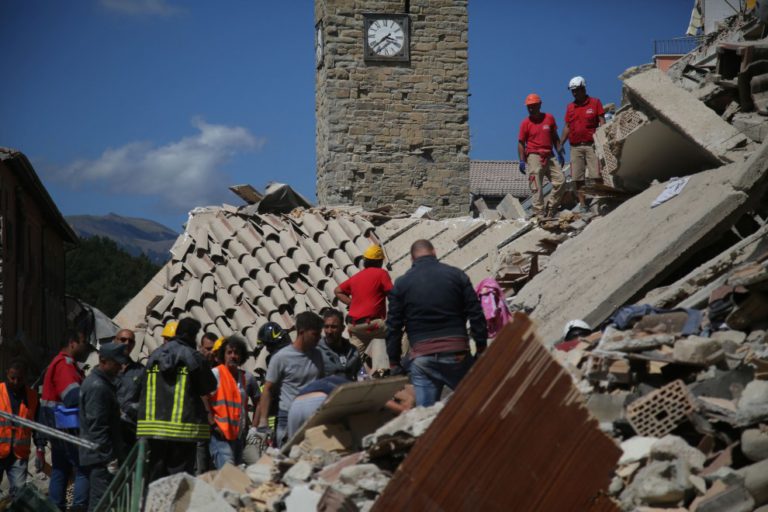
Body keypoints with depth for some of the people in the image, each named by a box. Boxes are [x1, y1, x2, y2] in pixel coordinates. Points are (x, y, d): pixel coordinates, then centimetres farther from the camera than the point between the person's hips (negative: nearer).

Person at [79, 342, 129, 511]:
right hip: (101, 458, -11)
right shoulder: (98, 387, -16)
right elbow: (97, 427, -21)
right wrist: (109, 458, -20)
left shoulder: (101, 382, 17)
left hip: (96, 455, 11)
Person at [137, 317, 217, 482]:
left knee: (156, 475, 9)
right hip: (183, 427, -5)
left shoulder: (154, 356, 10)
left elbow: (144, 388, 16)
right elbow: (209, 387, 4)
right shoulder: (193, 357, -7)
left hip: (155, 425, 5)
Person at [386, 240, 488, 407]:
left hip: (422, 357, 0)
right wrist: (482, 348, 6)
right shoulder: (456, 275, 6)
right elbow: (476, 315, 2)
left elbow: (393, 326, 5)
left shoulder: (401, 284, 6)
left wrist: (394, 361, 10)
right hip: (456, 354, 0)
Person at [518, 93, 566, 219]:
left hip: (549, 157, 4)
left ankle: (550, 209, 7)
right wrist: (522, 161, -9)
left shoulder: (549, 118, 9)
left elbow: (554, 137, 16)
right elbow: (521, 143, 0)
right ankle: (539, 214, -8)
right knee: (537, 187, -8)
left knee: (560, 180, -2)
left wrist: (559, 153, 10)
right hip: (534, 156, -4)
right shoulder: (525, 123, 0)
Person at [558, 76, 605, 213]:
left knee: (596, 175, -11)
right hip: (575, 147, 4)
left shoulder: (595, 103, 5)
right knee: (578, 178, 0)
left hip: (591, 145, -4)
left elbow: (602, 122, 1)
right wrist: (560, 145, 12)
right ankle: (582, 205, 3)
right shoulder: (570, 107, 16)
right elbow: (567, 127, 18)